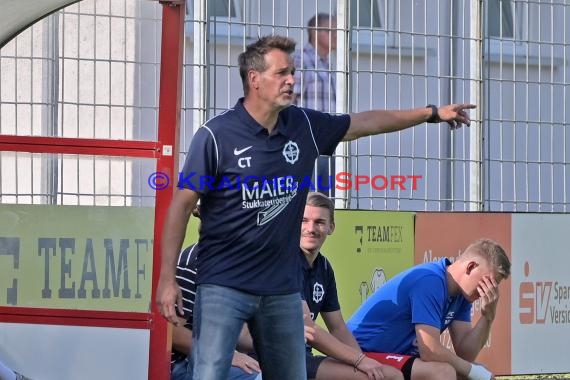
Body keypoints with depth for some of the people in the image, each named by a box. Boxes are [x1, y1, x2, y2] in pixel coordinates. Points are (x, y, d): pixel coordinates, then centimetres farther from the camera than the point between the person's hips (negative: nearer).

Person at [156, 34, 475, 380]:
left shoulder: (304, 126, 4)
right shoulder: (216, 136, -11)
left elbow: (366, 123, 18)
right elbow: (182, 205, -9)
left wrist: (432, 113, 21)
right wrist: (167, 278, -13)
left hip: (284, 287, 5)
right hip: (223, 285, -5)